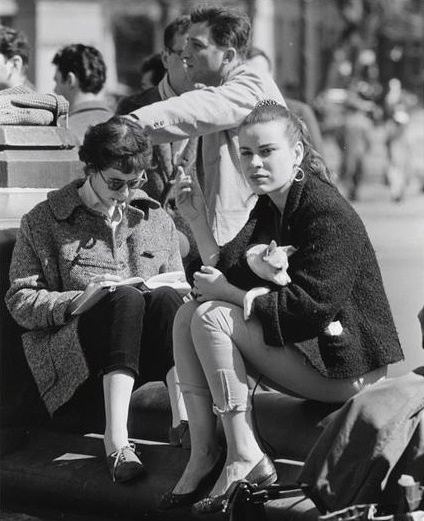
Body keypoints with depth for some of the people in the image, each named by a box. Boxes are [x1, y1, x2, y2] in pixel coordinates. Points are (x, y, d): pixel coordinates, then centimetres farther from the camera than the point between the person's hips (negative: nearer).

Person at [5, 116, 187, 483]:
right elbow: (21, 302, 1)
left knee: (164, 299, -29)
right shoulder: (43, 221, 8)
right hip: (71, 353, -3)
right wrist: (80, 299, -15)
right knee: (126, 298, -34)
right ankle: (117, 440, -46)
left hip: (146, 353, 3)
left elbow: (179, 291, 19)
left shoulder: (157, 220, 18)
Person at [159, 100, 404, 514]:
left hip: (343, 365, -9)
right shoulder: (268, 208, 10)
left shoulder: (328, 212, -17)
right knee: (187, 315, 0)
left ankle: (245, 459, -18)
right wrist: (197, 219, -9)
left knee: (211, 318, -19)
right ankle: (204, 455, -10)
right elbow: (225, 272, 2)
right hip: (302, 351, 9)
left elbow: (312, 306, -25)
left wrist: (228, 293, -18)